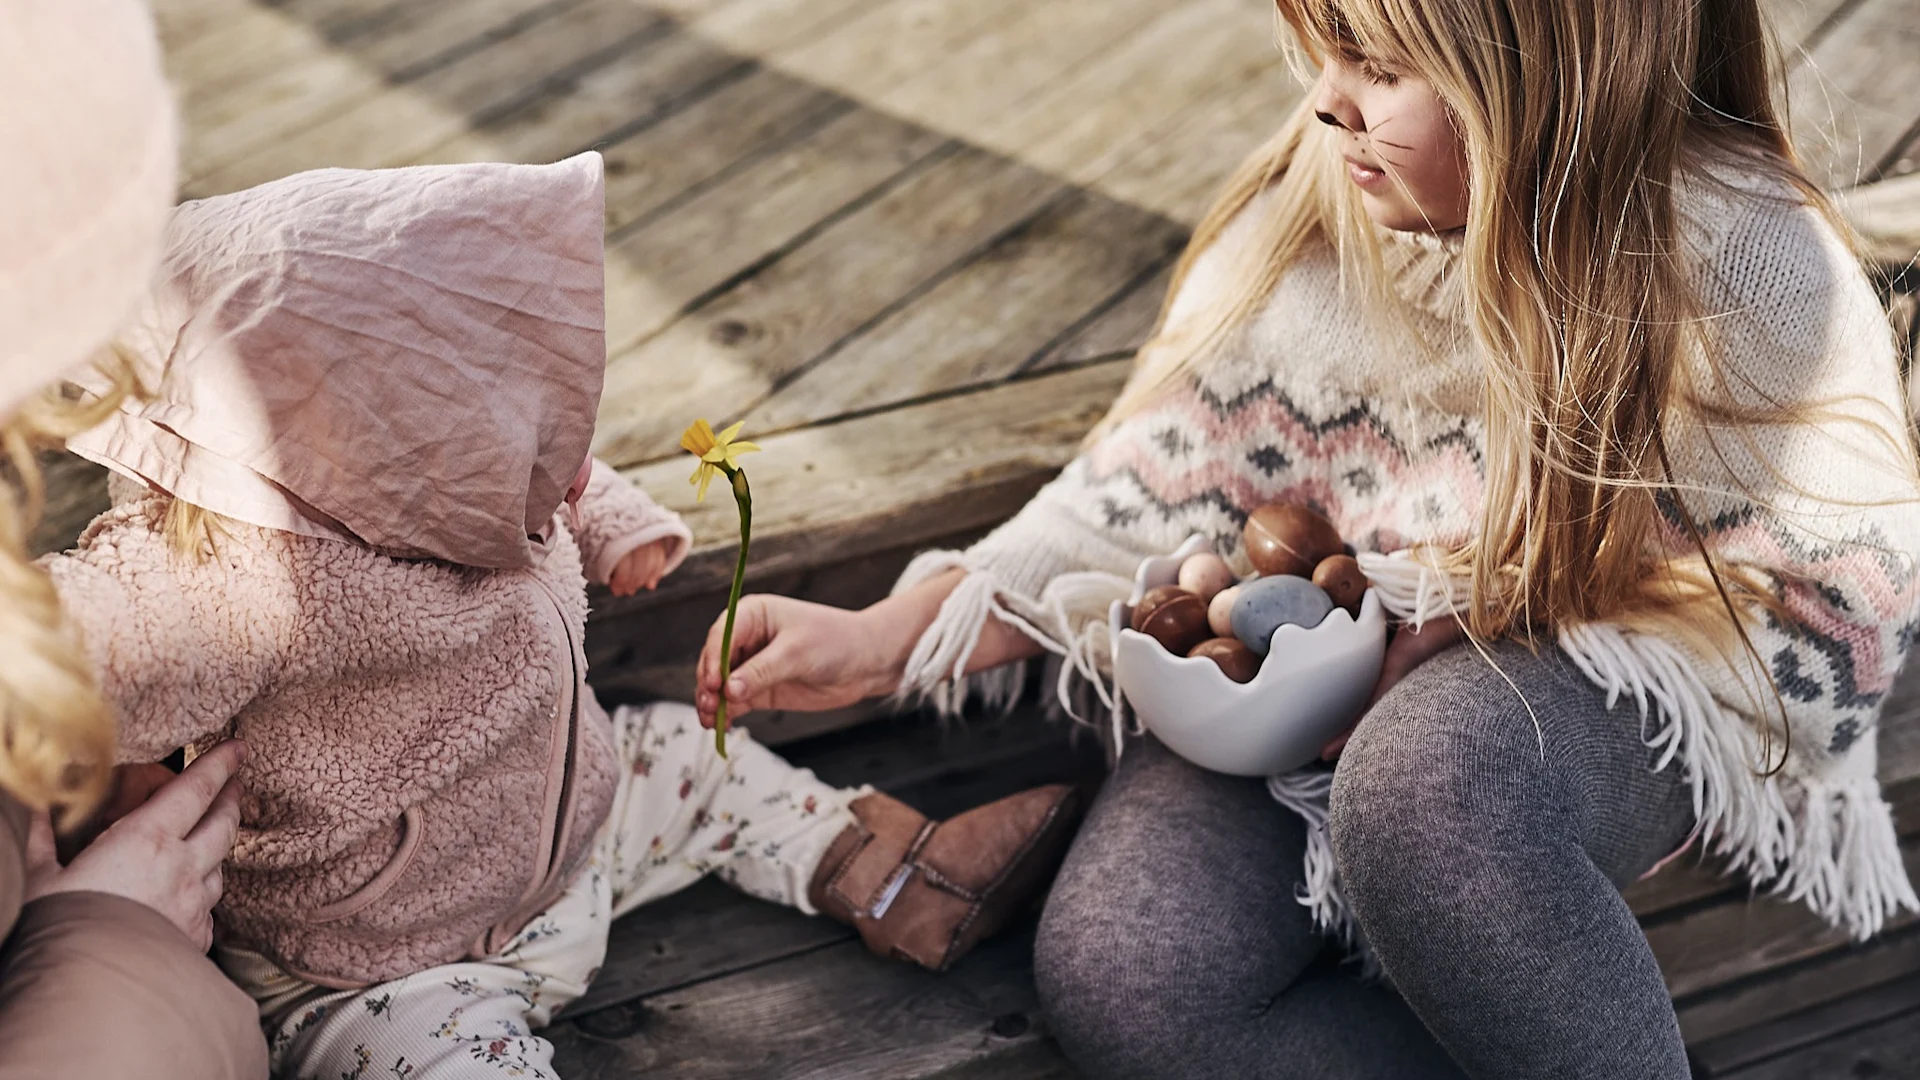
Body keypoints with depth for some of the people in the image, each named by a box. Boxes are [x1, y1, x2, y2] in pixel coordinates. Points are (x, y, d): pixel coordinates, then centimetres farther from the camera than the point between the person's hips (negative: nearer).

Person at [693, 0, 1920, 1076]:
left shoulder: (1740, 251, -15)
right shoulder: (1320, 200, -5)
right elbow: (1165, 478, 1)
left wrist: (1504, 617, -18)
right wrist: (882, 638, -5)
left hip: (1603, 703, -3)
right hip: (1312, 687, 4)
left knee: (1424, 782, -40)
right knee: (1115, 979, -23)